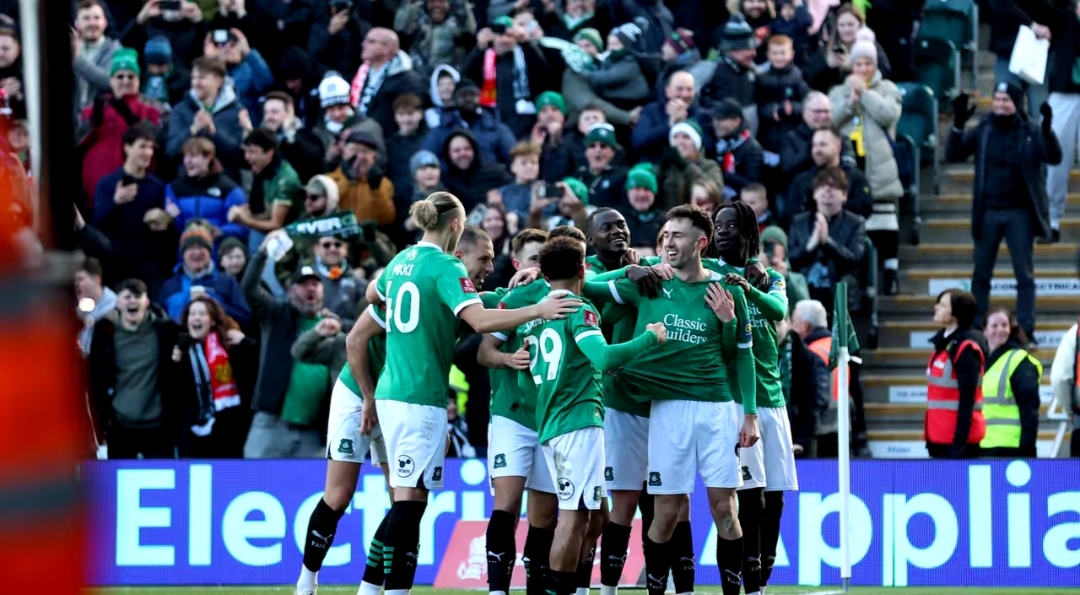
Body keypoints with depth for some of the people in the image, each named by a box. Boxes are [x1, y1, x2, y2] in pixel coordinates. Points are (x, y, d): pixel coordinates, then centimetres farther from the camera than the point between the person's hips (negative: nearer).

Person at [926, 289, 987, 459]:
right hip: (941, 438, 9)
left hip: (958, 439, -9)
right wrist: (931, 437, 20)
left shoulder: (966, 348, -14)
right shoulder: (944, 344, 14)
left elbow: (967, 398, -18)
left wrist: (960, 440, -21)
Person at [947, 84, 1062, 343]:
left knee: (1025, 275, 1)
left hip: (1020, 213, -2)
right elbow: (953, 154, 1)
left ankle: (1026, 330, 3)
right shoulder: (984, 130, 4)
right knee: (981, 274, 8)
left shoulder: (1031, 132, -2)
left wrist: (1048, 130, -31)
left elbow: (1054, 157, -13)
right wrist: (958, 125, -15)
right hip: (988, 212, 2)